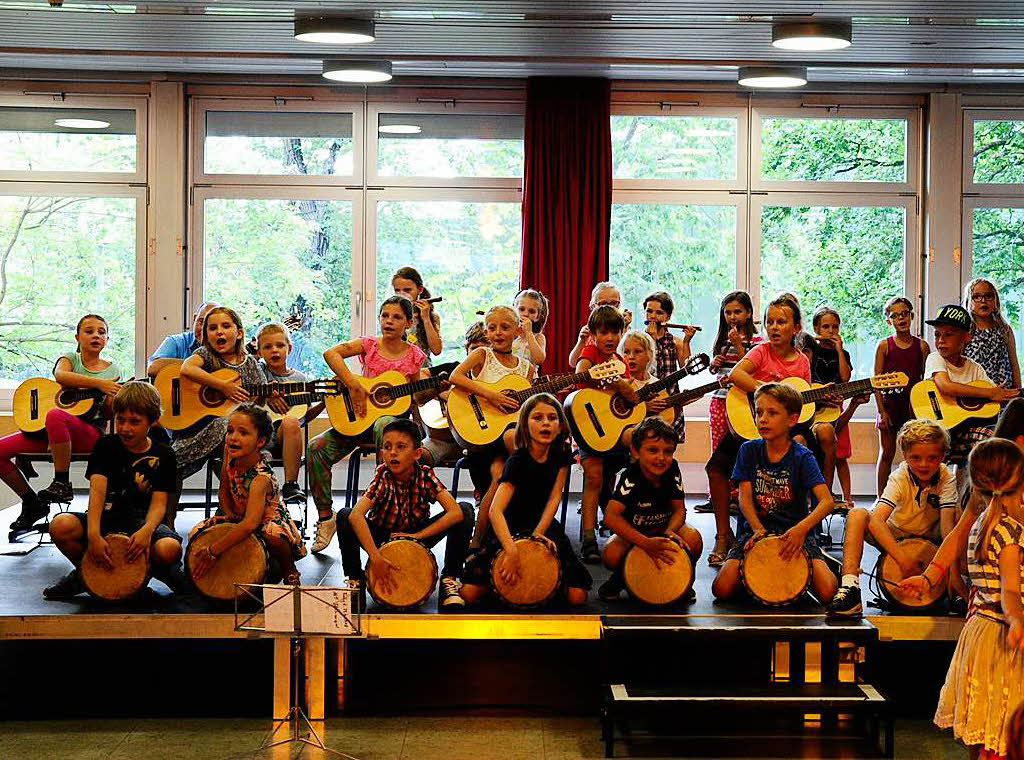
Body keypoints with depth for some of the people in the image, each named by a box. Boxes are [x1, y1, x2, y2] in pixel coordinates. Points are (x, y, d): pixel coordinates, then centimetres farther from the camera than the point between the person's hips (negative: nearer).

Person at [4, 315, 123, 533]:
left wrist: (115, 399, -18)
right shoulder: (70, 359, 13)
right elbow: (60, 376, -13)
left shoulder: (112, 371, 12)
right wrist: (99, 383, -22)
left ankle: (62, 483, -25)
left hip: (90, 433, -4)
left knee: (55, 415, -38)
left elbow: (110, 414, 4)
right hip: (49, 432, 4)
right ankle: (32, 502, 5)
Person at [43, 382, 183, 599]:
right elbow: (97, 490, -14)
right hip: (106, 517, 2)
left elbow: (159, 503, -7)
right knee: (60, 526, -29)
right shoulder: (106, 446, 1)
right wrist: (93, 534, -32)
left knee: (169, 549, -36)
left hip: (142, 520, -2)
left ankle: (164, 571, 4)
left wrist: (147, 530, -31)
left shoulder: (163, 455, 2)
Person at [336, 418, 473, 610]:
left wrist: (417, 536, -29)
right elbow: (356, 515, -38)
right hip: (381, 538, -1)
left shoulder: (425, 475, -19)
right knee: (345, 515, -29)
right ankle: (354, 579, -10)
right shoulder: (382, 477, -23)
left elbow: (456, 512, -29)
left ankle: (450, 580, -12)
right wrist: (376, 557, -45)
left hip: (417, 536, 1)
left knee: (466, 511, -20)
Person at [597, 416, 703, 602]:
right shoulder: (631, 478, -29)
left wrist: (670, 532, -33)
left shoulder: (672, 470, -16)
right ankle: (622, 577, 7)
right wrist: (646, 543, -48)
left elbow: (679, 509, -9)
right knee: (611, 554, -32)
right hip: (634, 531, -2)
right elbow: (610, 516, -40)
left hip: (666, 526, 3)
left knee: (693, 539, -29)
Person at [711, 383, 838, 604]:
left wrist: (801, 528, -34)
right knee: (722, 589, -20)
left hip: (795, 531, -1)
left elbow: (826, 501, -17)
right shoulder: (749, 450, 2)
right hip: (755, 529, 2)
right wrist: (758, 530, -20)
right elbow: (745, 497, -3)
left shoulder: (802, 457, -6)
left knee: (827, 593, -22)